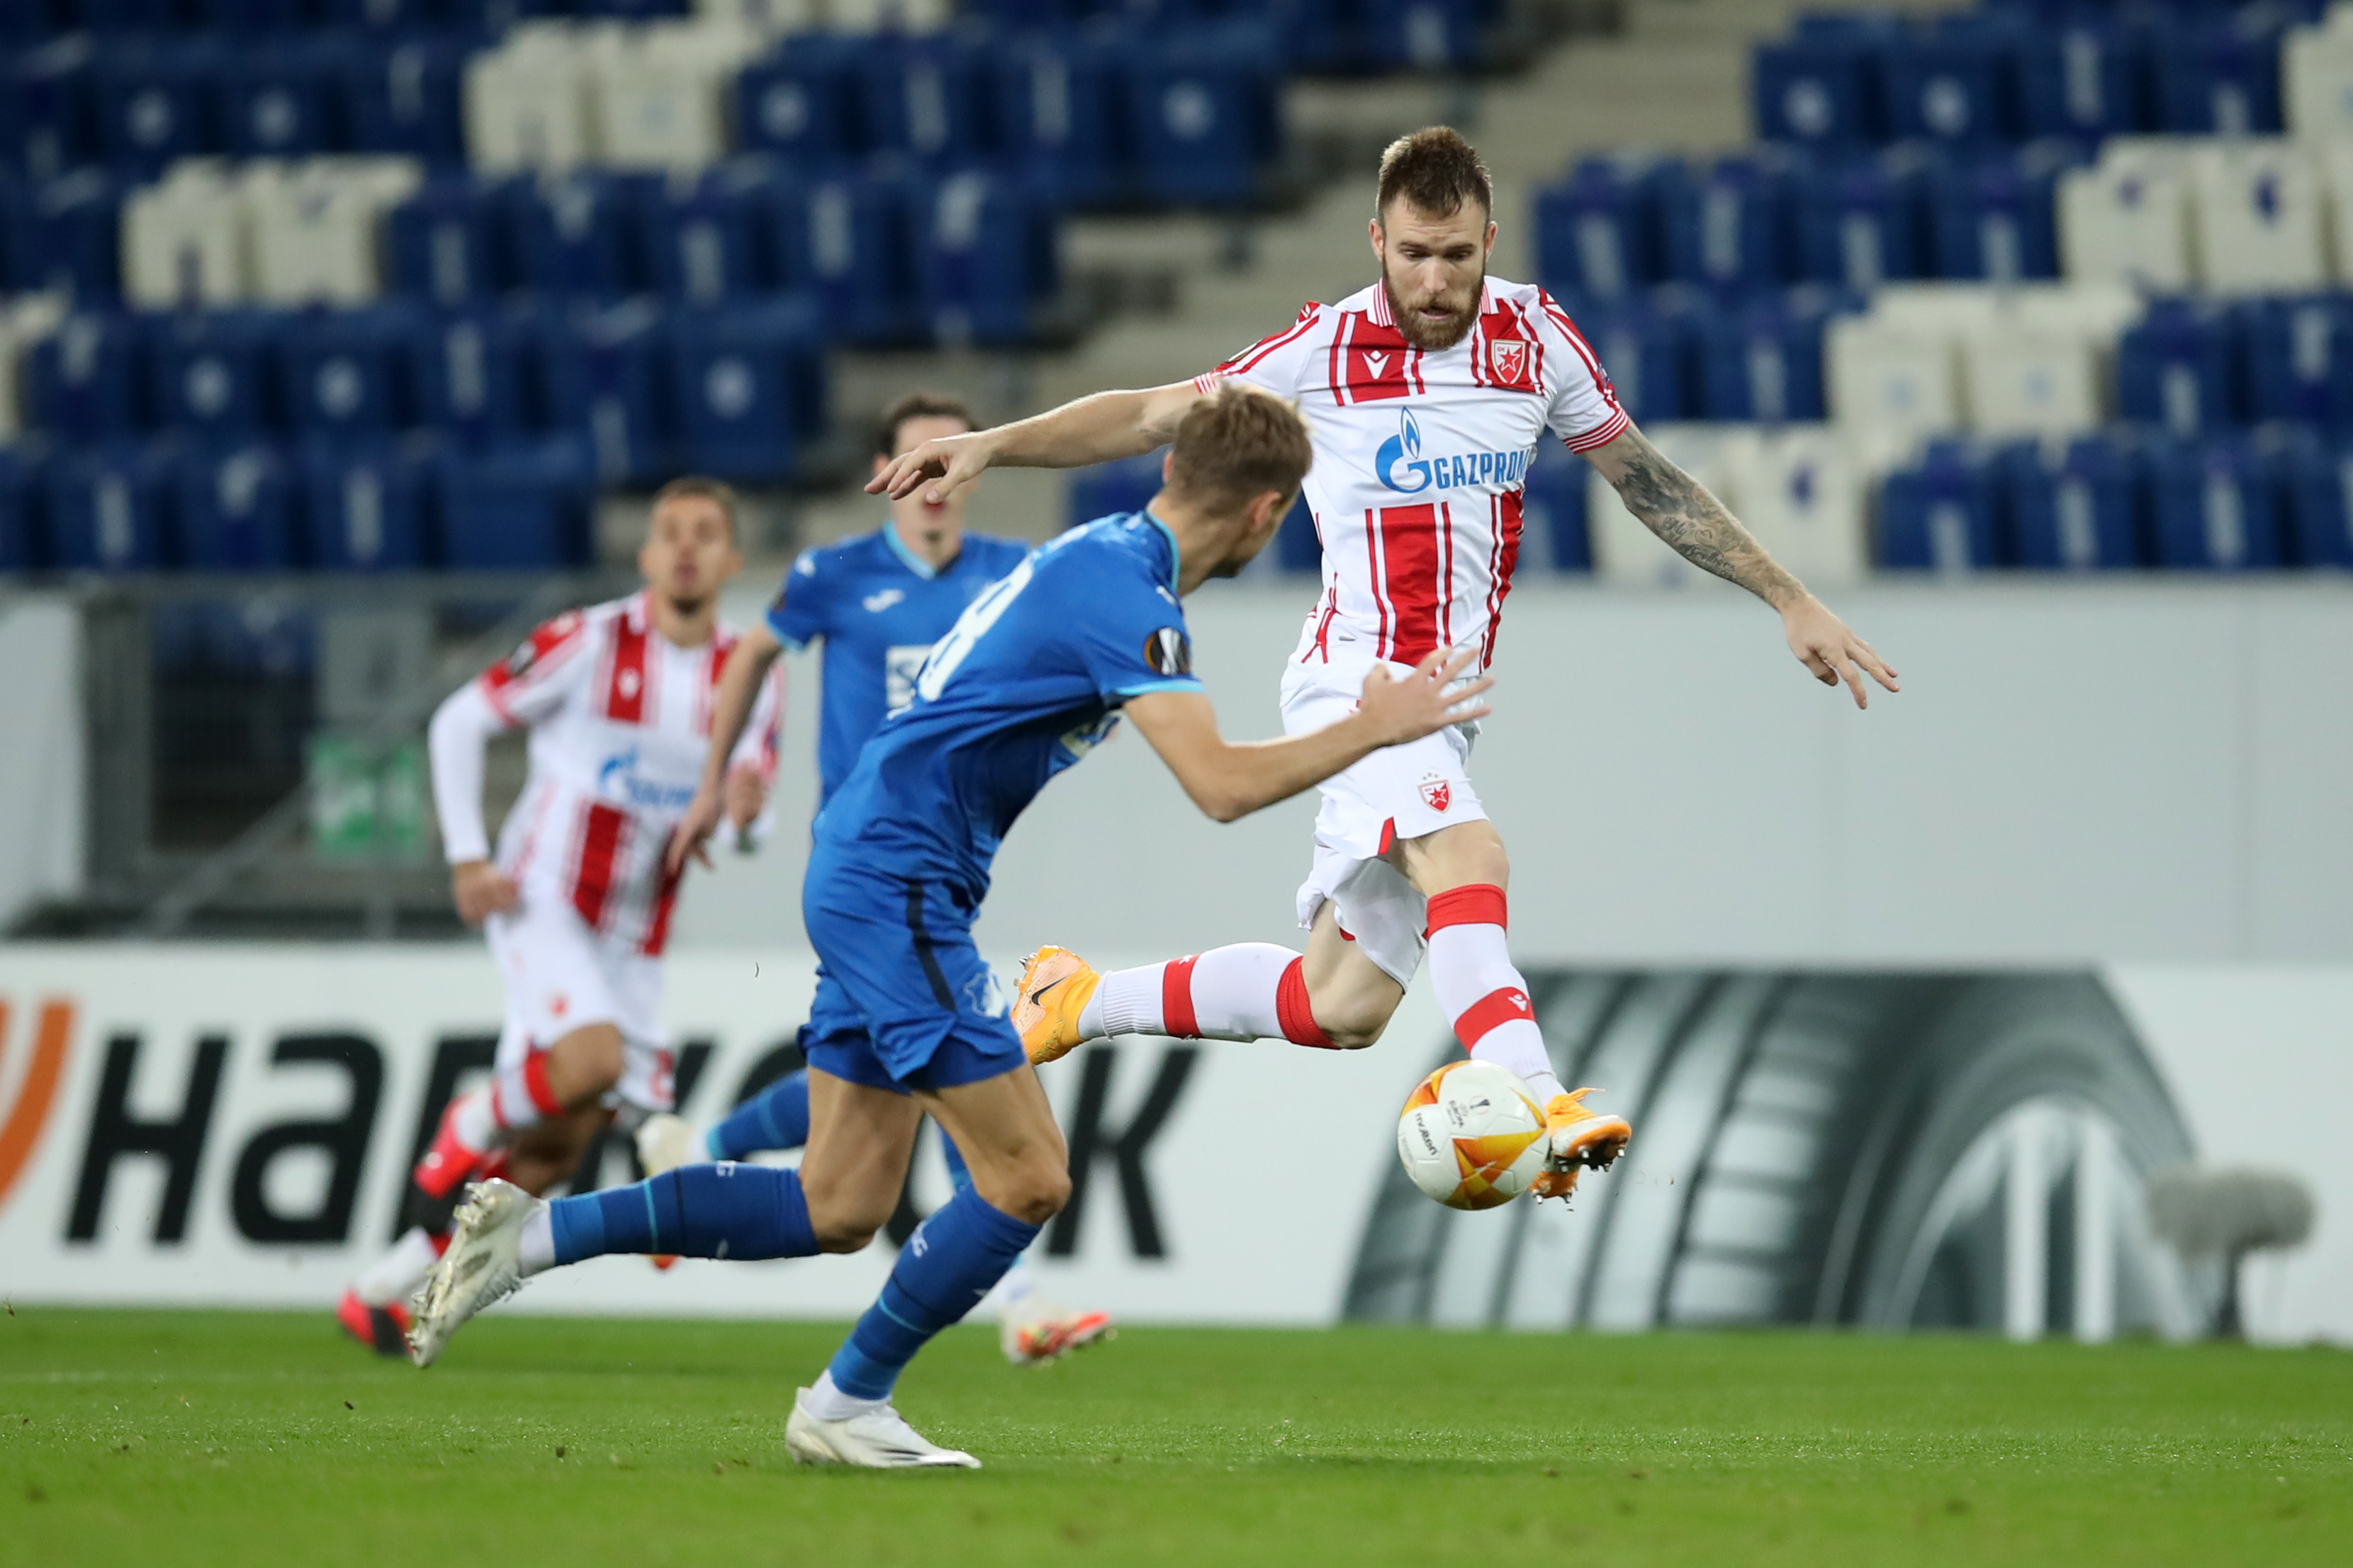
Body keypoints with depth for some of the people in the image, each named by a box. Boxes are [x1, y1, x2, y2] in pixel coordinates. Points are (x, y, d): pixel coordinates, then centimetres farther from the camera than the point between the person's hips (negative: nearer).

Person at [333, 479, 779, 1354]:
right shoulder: (590, 645, -9)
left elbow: (749, 804, 5)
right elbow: (458, 723, -2)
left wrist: (745, 809, -20)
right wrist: (466, 859, -9)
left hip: (633, 936, 5)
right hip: (543, 898, -5)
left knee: (556, 1149, 2)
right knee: (590, 1059, -32)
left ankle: (384, 1291, 14)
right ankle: (467, 1130, -2)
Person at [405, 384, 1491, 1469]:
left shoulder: (1101, 557, 13)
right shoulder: (1122, 592, -18)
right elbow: (1220, 787, -25)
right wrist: (1371, 730, -15)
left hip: (865, 878, 10)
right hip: (899, 882, -10)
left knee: (838, 1210, 8)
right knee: (1028, 1178, -8)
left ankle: (533, 1236, 10)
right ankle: (847, 1406, 3)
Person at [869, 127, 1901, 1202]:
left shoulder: (1536, 337, 4)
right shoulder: (1327, 353, -7)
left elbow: (1646, 480, 15)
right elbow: (1152, 417, 1)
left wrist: (1790, 601, 15)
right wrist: (991, 447, -9)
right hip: (1359, 674, -6)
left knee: (1343, 1007, 7)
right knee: (1467, 858, -34)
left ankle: (1081, 1001, 24)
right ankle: (1538, 1108, -51)